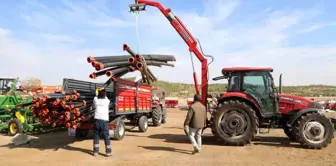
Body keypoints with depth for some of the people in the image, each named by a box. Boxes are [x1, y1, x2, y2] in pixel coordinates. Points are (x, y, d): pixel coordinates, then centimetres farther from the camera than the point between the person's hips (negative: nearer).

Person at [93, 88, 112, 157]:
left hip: (97, 120, 1)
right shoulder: (107, 101, 5)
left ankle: (95, 151, 14)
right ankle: (108, 151, 6)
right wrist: (103, 92, 44)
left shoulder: (96, 100, 6)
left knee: (96, 136, 11)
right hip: (104, 121, -1)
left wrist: (97, 92, 48)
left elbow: (96, 97, 30)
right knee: (106, 137, 4)